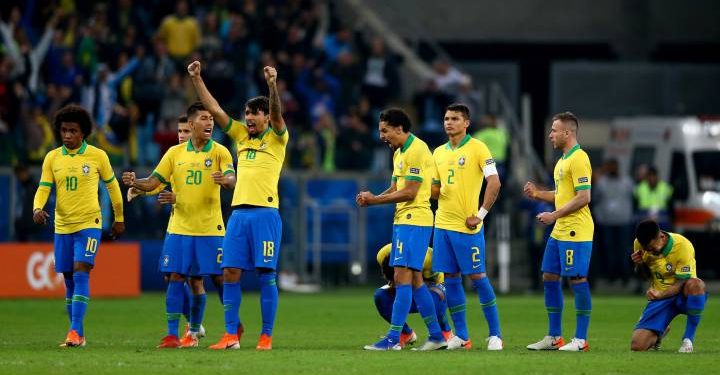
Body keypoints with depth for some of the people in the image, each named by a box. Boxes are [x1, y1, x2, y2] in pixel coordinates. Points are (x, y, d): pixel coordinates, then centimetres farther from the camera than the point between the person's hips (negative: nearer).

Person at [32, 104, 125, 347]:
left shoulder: (97, 156, -2)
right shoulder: (52, 158, 4)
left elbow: (112, 185, 9)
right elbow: (43, 188, 1)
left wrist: (119, 218, 15)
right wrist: (37, 209, -21)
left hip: (89, 224, -4)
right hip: (62, 226, 4)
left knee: (81, 272, -19)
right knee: (69, 279, 8)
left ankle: (76, 331, -24)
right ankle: (77, 335, 16)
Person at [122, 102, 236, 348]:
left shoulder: (219, 152, -1)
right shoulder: (175, 153, 7)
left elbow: (232, 179, -15)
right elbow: (153, 182, 7)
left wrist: (225, 180, -39)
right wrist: (134, 183, -13)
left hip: (209, 228, -2)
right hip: (179, 226, 2)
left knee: (196, 281, 1)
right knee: (175, 278, -3)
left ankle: (193, 332, 15)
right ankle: (172, 335, -3)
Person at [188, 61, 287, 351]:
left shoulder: (276, 139, 2)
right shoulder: (241, 135, 16)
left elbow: (276, 114, -17)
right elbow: (214, 109, 14)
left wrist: (273, 85, -34)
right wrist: (196, 79, 7)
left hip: (265, 213, -5)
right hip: (239, 212, 5)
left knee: (267, 275, -4)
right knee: (230, 273, -1)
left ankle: (266, 336, 0)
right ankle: (231, 335, 3)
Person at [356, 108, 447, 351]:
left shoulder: (416, 150, -14)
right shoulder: (399, 153, 17)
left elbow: (409, 193, -18)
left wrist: (375, 199, -12)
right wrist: (371, 199, 0)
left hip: (414, 220, -10)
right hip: (403, 220, 10)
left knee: (402, 277, -12)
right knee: (414, 280, 12)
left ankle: (393, 339, -13)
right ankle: (436, 336, 17)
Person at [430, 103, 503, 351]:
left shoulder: (477, 148, -6)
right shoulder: (439, 153, 13)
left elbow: (494, 183, -11)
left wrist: (480, 214, -14)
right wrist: (432, 189, -6)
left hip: (467, 226, -6)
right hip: (442, 224, 6)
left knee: (477, 277, -4)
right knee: (450, 278, 5)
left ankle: (495, 334, 3)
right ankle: (461, 336, 11)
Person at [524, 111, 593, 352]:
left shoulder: (578, 159, -14)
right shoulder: (562, 160, 17)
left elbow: (583, 197, -20)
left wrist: (554, 215, -18)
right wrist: (538, 194, 12)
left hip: (576, 232, -10)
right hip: (559, 231, 10)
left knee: (577, 280, -6)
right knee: (549, 278, 11)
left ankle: (581, 340, -2)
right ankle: (554, 337, 17)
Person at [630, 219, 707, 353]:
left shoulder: (683, 246, -22)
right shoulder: (640, 244, -7)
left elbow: (683, 282, -20)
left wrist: (660, 294, -36)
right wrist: (639, 264, -14)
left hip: (682, 296, -3)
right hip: (659, 297, 3)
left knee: (696, 284, -42)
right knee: (637, 346, -16)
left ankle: (688, 339, -25)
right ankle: (661, 331, 22)